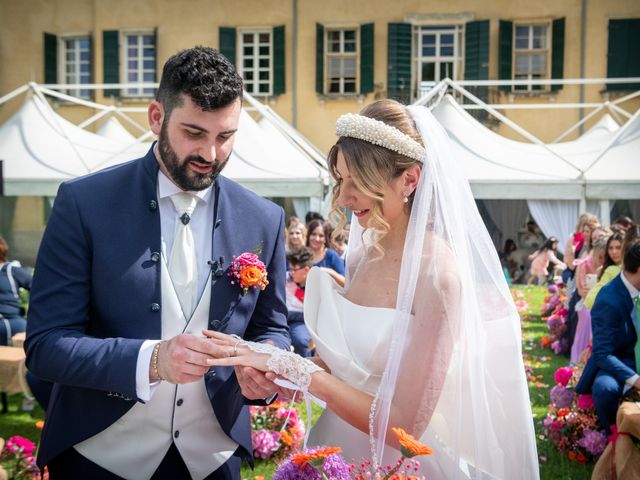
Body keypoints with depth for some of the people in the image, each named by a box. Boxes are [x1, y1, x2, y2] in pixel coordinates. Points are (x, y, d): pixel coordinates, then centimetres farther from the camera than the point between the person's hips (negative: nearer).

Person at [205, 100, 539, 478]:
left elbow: (402, 424, -24)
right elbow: (349, 363, 7)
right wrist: (276, 369, -11)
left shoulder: (437, 275, -23)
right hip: (341, 448, 7)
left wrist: (292, 366, -26)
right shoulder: (363, 254, -3)